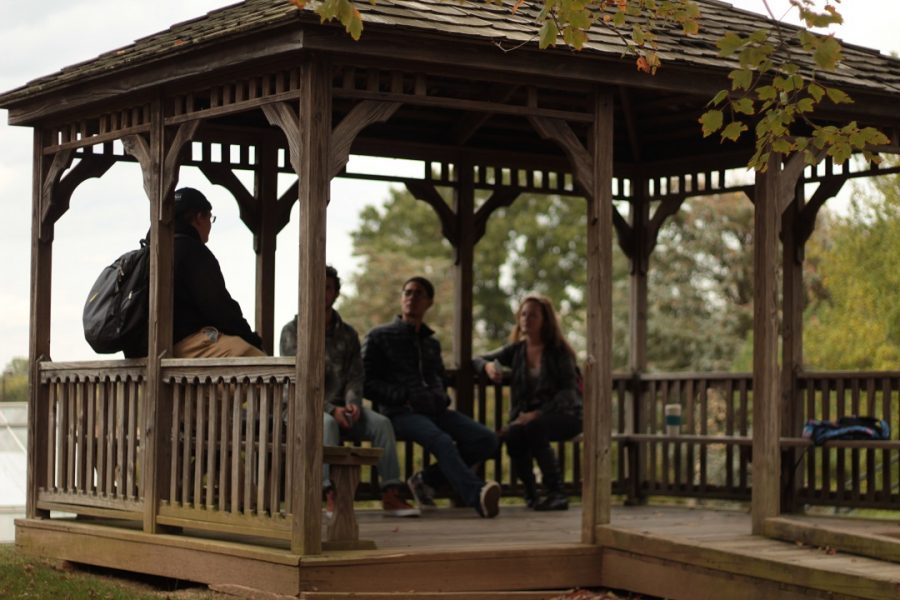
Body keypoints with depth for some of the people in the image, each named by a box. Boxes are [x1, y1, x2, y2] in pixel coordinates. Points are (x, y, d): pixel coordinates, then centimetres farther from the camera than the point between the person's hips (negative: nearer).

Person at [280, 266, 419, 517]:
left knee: (381, 423, -22)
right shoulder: (293, 331, 1)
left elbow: (355, 376, 8)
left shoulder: (348, 334, 15)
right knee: (328, 424, -37)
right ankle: (332, 495, -47)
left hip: (340, 407, 4)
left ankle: (391, 494, -28)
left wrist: (352, 402, -16)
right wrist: (330, 409, -21)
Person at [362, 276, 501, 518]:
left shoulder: (432, 343, 29)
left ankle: (426, 479, -7)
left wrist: (441, 398, 14)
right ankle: (477, 496, -59)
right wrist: (405, 397, -9)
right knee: (441, 440, -37)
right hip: (400, 413, -6)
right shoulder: (379, 337, 12)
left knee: (487, 439, -18)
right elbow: (367, 383, 4)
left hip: (434, 410, 6)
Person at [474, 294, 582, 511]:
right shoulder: (516, 350, 10)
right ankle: (530, 493, -13)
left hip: (563, 415, -3)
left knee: (533, 428, -37)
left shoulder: (558, 351, -2)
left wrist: (539, 413, -25)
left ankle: (555, 492, -29)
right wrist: (488, 366, -12)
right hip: (526, 416, 3)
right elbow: (476, 360, 15)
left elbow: (568, 390, -11)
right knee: (511, 434, -32)